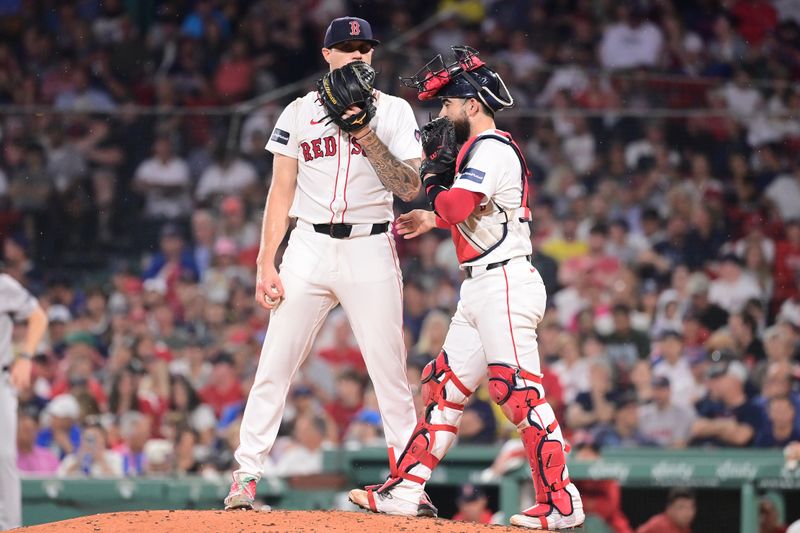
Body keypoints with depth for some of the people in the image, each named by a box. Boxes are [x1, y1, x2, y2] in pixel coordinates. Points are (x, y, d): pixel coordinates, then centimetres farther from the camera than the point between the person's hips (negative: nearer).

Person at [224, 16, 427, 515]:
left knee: (390, 371, -2)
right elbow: (281, 192, 7)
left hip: (371, 249, -1)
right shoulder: (299, 113, 8)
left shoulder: (394, 112, 5)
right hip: (309, 248, 1)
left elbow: (410, 188, -5)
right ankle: (246, 477, 2)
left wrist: (367, 136, -16)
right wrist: (266, 264, 0)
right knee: (274, 365, -3)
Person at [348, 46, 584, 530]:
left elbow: (457, 207, -23)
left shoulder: (492, 149, -11)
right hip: (479, 290, 11)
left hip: (505, 285, -11)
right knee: (445, 386, 12)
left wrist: (434, 173, -5)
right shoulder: (480, 149, 20)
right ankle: (403, 491, 16)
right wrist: (433, 219, 20)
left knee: (519, 392, -14)